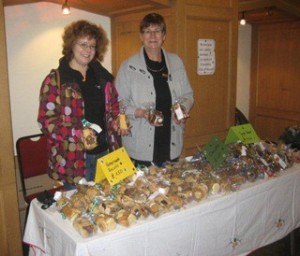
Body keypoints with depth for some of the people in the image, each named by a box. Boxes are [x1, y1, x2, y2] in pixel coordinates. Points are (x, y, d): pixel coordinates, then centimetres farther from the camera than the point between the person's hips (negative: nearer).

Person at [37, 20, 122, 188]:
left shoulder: (102, 77, 8)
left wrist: (117, 120, -3)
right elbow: (46, 120, -12)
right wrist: (77, 134, -25)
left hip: (103, 152, 5)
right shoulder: (55, 80, -8)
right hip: (73, 158, -5)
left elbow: (113, 106, 19)